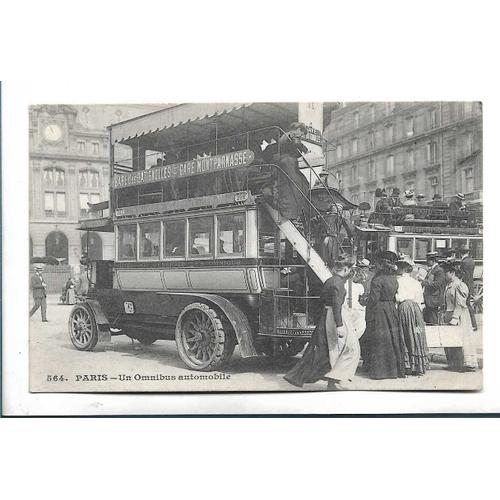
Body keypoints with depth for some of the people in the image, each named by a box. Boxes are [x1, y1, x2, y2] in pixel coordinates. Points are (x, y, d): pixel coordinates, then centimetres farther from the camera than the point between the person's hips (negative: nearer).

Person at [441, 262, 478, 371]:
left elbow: (459, 305, -17)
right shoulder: (448, 285, 13)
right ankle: (453, 364, 18)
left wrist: (454, 319, -21)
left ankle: (468, 364, 3)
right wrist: (446, 315, 14)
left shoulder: (459, 285, -14)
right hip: (449, 315, 9)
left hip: (459, 315, -9)